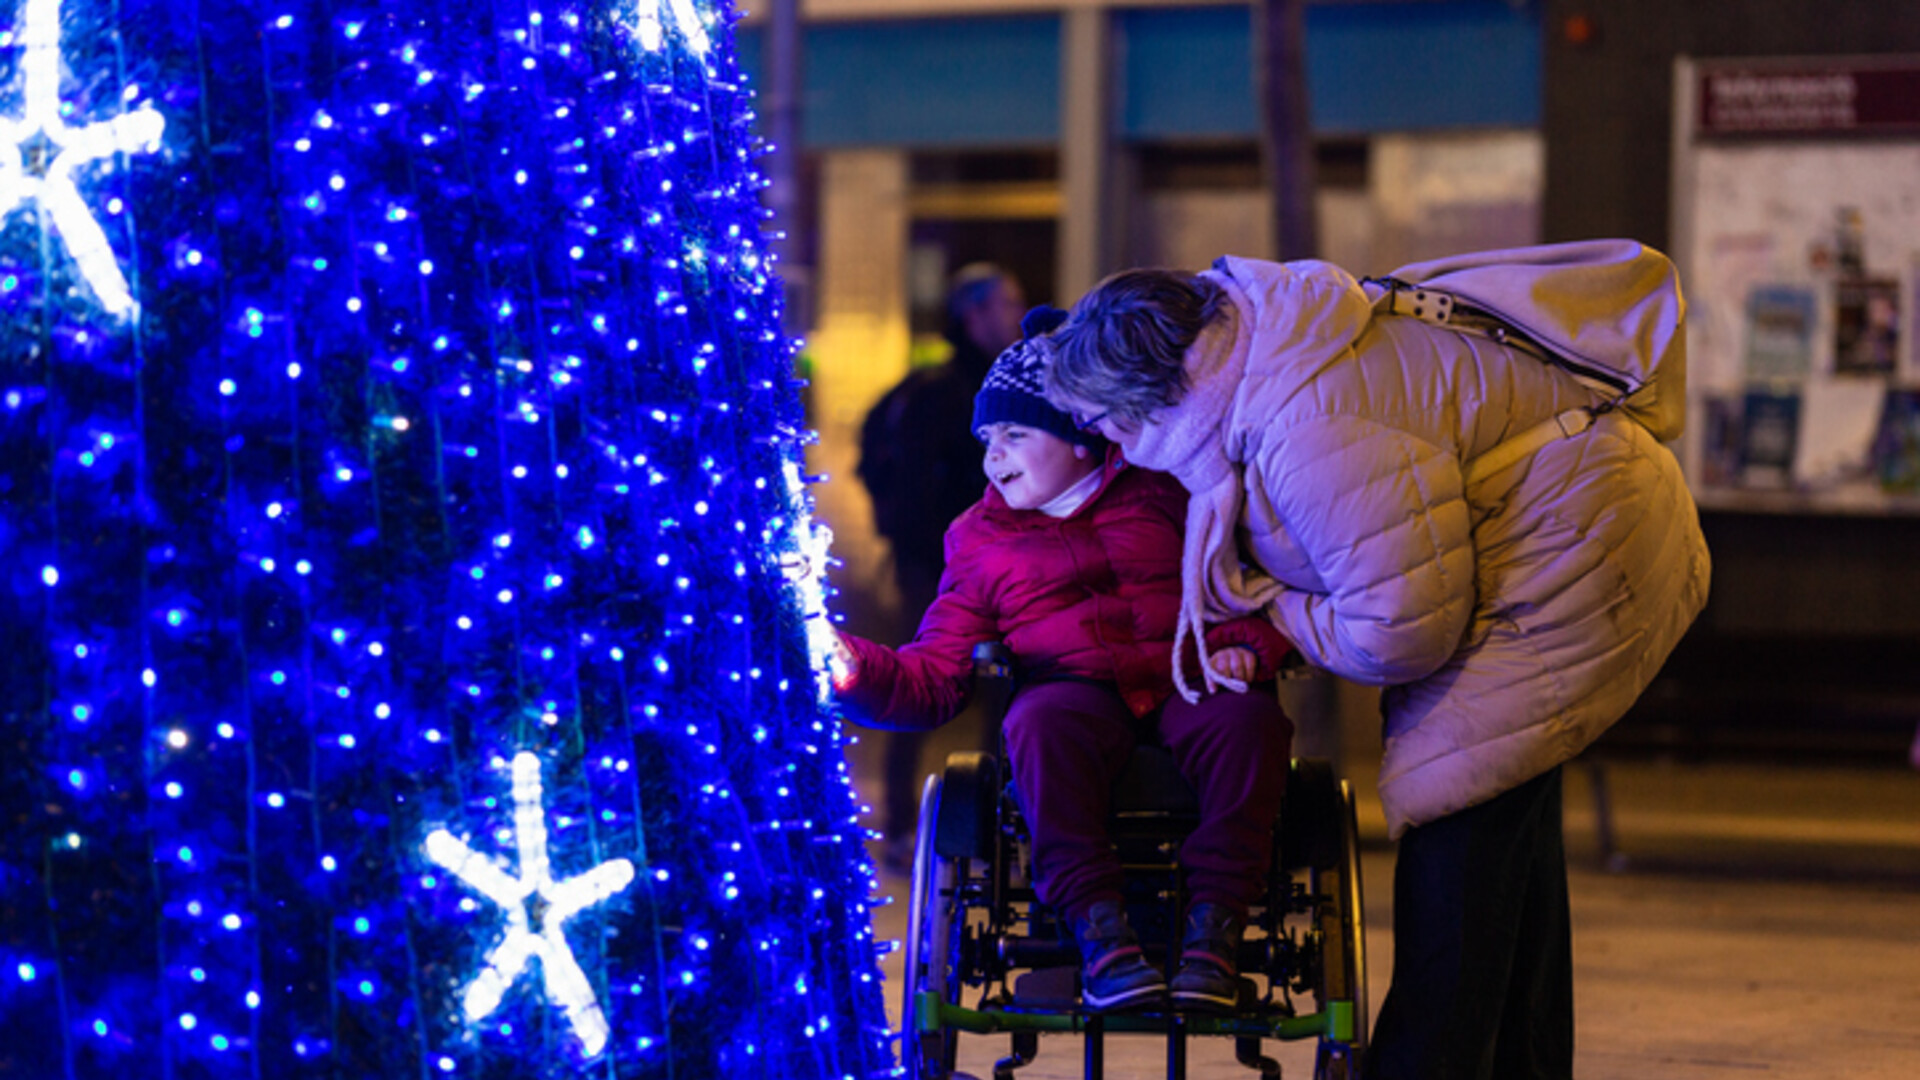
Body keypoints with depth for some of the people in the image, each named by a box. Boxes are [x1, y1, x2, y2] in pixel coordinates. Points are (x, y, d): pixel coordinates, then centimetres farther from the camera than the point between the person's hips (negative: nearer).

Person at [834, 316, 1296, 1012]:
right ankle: (1095, 921, -36)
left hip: (1184, 684, 0)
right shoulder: (980, 538, 19)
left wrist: (1245, 641, -7)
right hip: (1075, 687, 0)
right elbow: (933, 680, 11)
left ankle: (1214, 923, -30)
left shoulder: (1161, 493, 18)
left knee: (1247, 719, -34)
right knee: (1044, 718, -37)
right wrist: (857, 671, -9)